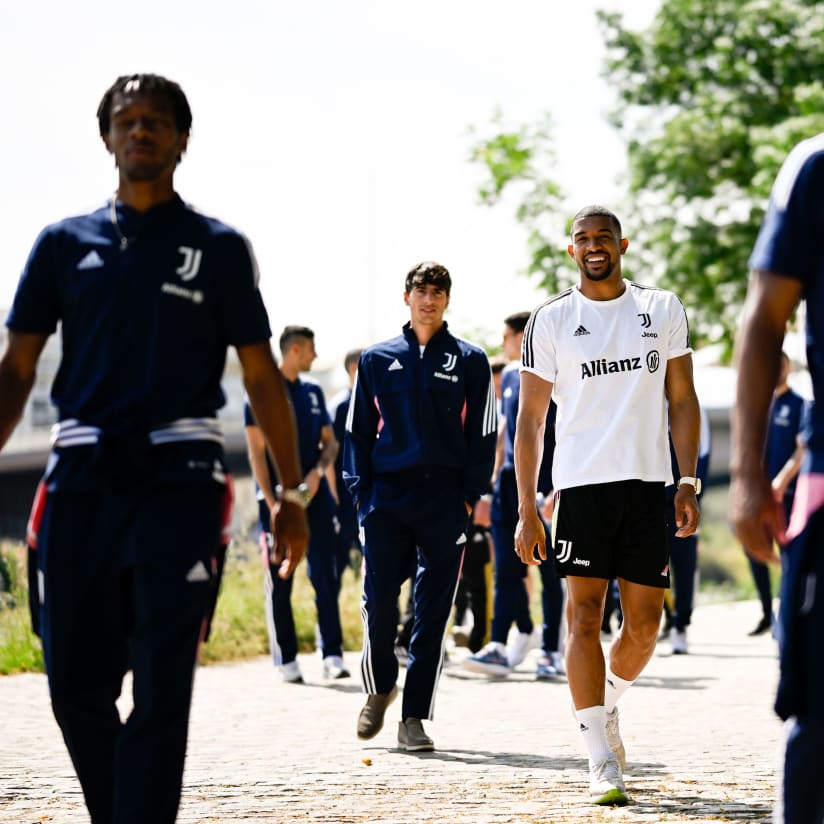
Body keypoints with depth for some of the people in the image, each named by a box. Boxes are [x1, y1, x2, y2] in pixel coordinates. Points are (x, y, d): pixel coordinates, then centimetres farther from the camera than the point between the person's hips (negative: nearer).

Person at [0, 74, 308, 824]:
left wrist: (291, 494, 2)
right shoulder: (65, 243, 13)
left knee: (162, 688, -10)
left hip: (179, 480, -2)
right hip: (80, 480, 2)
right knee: (75, 685, 4)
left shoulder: (219, 248, 9)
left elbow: (262, 376, 9)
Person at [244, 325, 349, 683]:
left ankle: (332, 655, -4)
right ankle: (286, 660, 6)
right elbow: (257, 452, -7)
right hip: (279, 500, -5)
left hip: (315, 496, 5)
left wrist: (319, 471, -5)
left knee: (326, 576, -3)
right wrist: (271, 502, -15)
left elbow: (330, 441, 16)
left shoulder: (313, 392, 13)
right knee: (279, 582, 1)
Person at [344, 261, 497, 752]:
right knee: (379, 602, -5)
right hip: (387, 496, 1)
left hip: (445, 502, -1)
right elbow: (359, 430, 12)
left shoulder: (470, 361, 7)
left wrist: (469, 495, -2)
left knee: (434, 611, -1)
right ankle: (379, 688, 21)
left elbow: (483, 433, 6)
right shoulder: (377, 360, 10)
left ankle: (415, 716, 5)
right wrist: (361, 489, 2)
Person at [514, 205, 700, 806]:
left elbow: (683, 400, 12)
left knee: (645, 625, 4)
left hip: (648, 484, 2)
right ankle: (602, 763, -7)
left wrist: (689, 484, 2)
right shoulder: (550, 321, 4)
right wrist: (527, 510, -2)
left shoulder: (664, 310, 9)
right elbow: (531, 418, 5)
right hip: (581, 483, -2)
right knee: (585, 616, -9)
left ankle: (605, 708, 33)